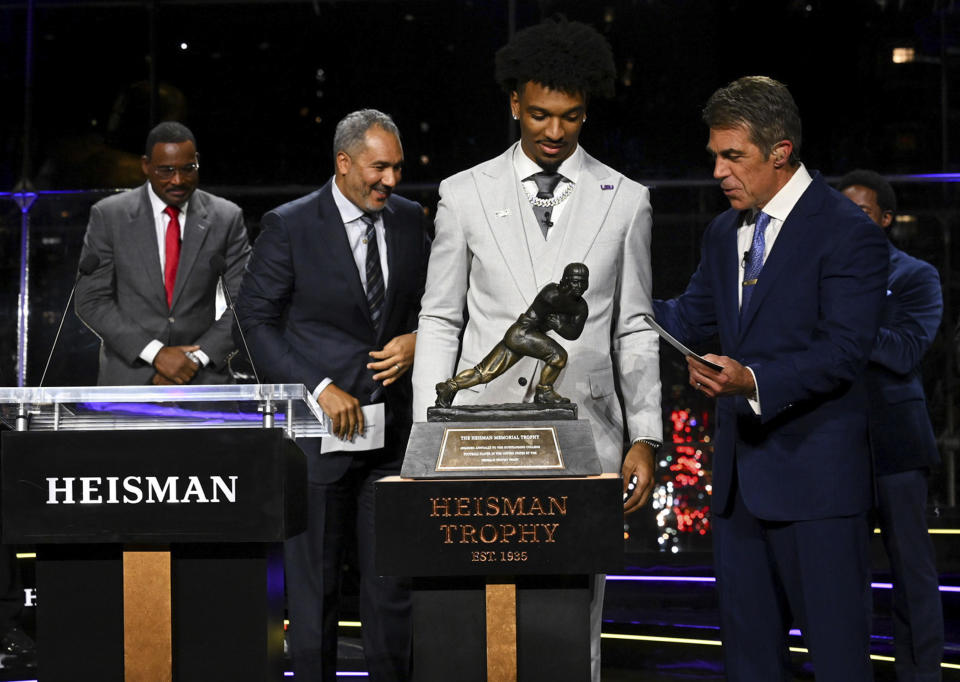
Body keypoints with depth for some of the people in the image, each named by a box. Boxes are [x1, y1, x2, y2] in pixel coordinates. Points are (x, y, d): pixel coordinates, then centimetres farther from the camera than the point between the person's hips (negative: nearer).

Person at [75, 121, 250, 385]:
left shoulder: (227, 218, 3)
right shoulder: (109, 215, 0)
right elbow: (92, 301, -3)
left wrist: (197, 358, -9)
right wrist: (156, 353, -12)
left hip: (202, 379, 1)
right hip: (129, 381, -1)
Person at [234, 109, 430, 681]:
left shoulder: (409, 220, 8)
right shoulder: (290, 226, -6)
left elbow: (430, 301, 20)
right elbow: (256, 320, -7)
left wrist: (415, 341, -3)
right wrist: (320, 389, -15)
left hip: (393, 425, 4)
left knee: (393, 577, 7)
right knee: (315, 582, 4)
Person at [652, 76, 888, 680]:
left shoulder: (848, 233, -12)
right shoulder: (724, 232, 14)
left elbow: (844, 351, -19)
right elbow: (691, 317, 20)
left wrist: (755, 380, -33)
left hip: (815, 474, -8)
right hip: (741, 472, 8)